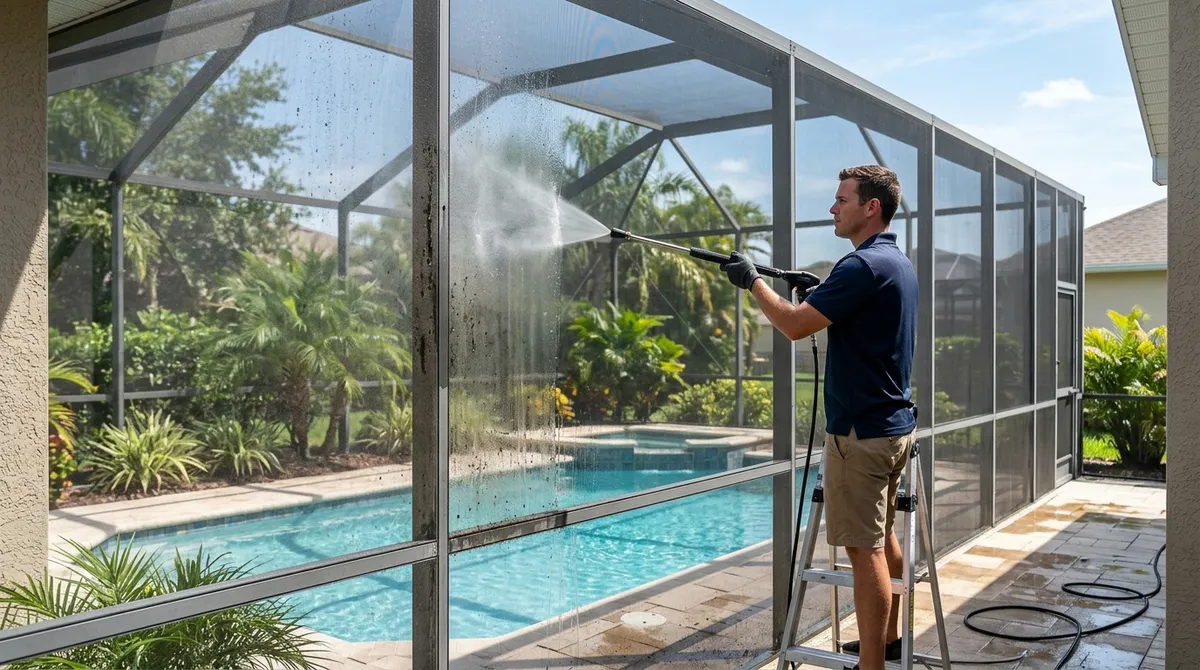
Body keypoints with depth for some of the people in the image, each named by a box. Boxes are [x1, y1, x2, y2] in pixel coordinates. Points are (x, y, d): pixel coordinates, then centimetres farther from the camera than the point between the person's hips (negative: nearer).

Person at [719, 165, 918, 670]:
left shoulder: (863, 265, -18)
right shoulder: (901, 264, 13)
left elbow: (795, 325, -20)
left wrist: (752, 282, -6)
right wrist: (822, 292, 12)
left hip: (861, 431, -10)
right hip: (896, 424, 10)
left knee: (865, 549, -5)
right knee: (882, 538, 19)